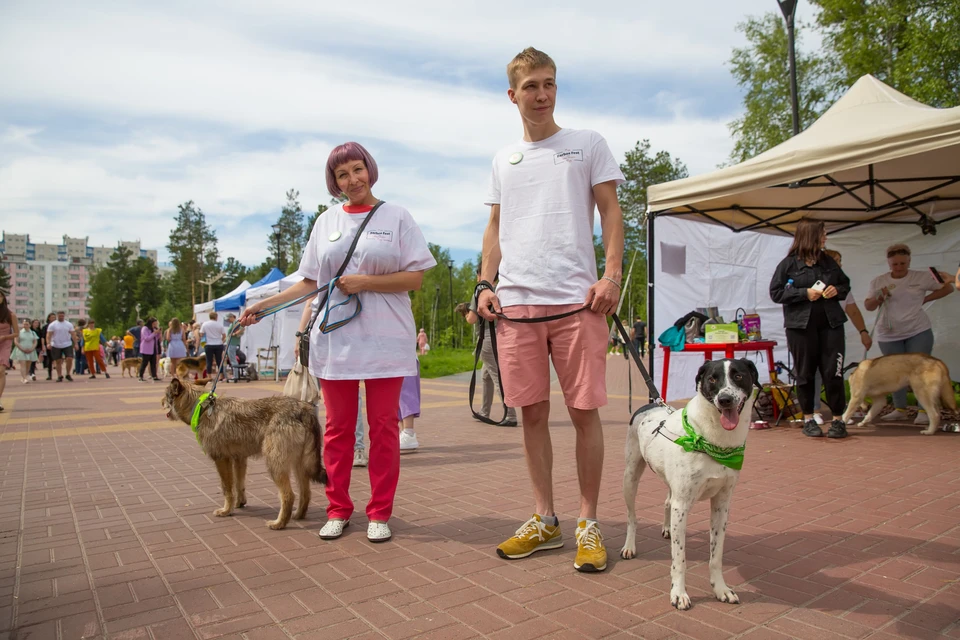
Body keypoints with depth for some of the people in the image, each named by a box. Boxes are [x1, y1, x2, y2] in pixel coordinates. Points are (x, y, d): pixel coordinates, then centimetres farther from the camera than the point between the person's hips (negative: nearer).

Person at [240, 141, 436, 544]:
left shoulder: (396, 217, 2)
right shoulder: (326, 222, 12)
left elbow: (415, 278, -4)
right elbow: (310, 283, 14)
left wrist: (365, 282, -13)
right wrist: (263, 305, 7)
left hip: (384, 340, -2)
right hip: (335, 339, 3)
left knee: (383, 426, 3)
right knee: (338, 427, 8)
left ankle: (380, 513, 14)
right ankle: (338, 510, 21)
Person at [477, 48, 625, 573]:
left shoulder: (588, 145, 10)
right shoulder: (503, 159, 19)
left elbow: (610, 213, 5)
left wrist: (612, 276, -8)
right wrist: (485, 284, 5)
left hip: (576, 299, -3)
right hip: (515, 301, 3)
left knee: (584, 410, -2)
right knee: (532, 412, 6)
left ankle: (588, 523, 13)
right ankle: (544, 520, 19)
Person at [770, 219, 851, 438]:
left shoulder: (828, 261, 12)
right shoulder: (788, 264, -2)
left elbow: (846, 284, 21)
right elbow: (775, 292, -6)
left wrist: (837, 290, -2)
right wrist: (804, 294, -15)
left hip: (830, 324, 3)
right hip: (800, 325, -3)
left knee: (833, 372, 0)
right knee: (805, 373, 5)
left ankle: (838, 419, 11)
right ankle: (808, 419, 17)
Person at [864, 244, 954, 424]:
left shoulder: (921, 277, 0)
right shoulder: (878, 281, 5)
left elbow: (948, 288, 6)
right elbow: (868, 306, 5)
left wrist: (925, 299, -2)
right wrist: (878, 298, -15)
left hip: (919, 332, -2)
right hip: (889, 335, 2)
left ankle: (924, 411, 0)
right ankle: (900, 409, 18)